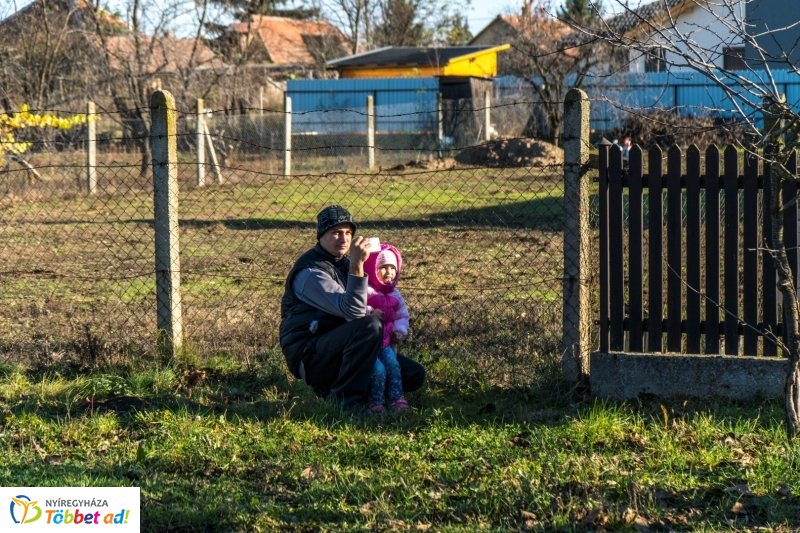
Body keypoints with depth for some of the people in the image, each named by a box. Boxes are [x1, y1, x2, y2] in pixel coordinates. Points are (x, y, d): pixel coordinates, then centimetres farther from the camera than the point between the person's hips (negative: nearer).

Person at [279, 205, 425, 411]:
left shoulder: (343, 262, 14)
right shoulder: (311, 272, -16)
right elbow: (352, 311, -27)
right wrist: (356, 266, -38)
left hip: (338, 350, 9)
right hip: (309, 357, -9)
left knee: (414, 375, 1)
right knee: (370, 325, -33)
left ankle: (333, 385, 6)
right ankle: (344, 398, -23)